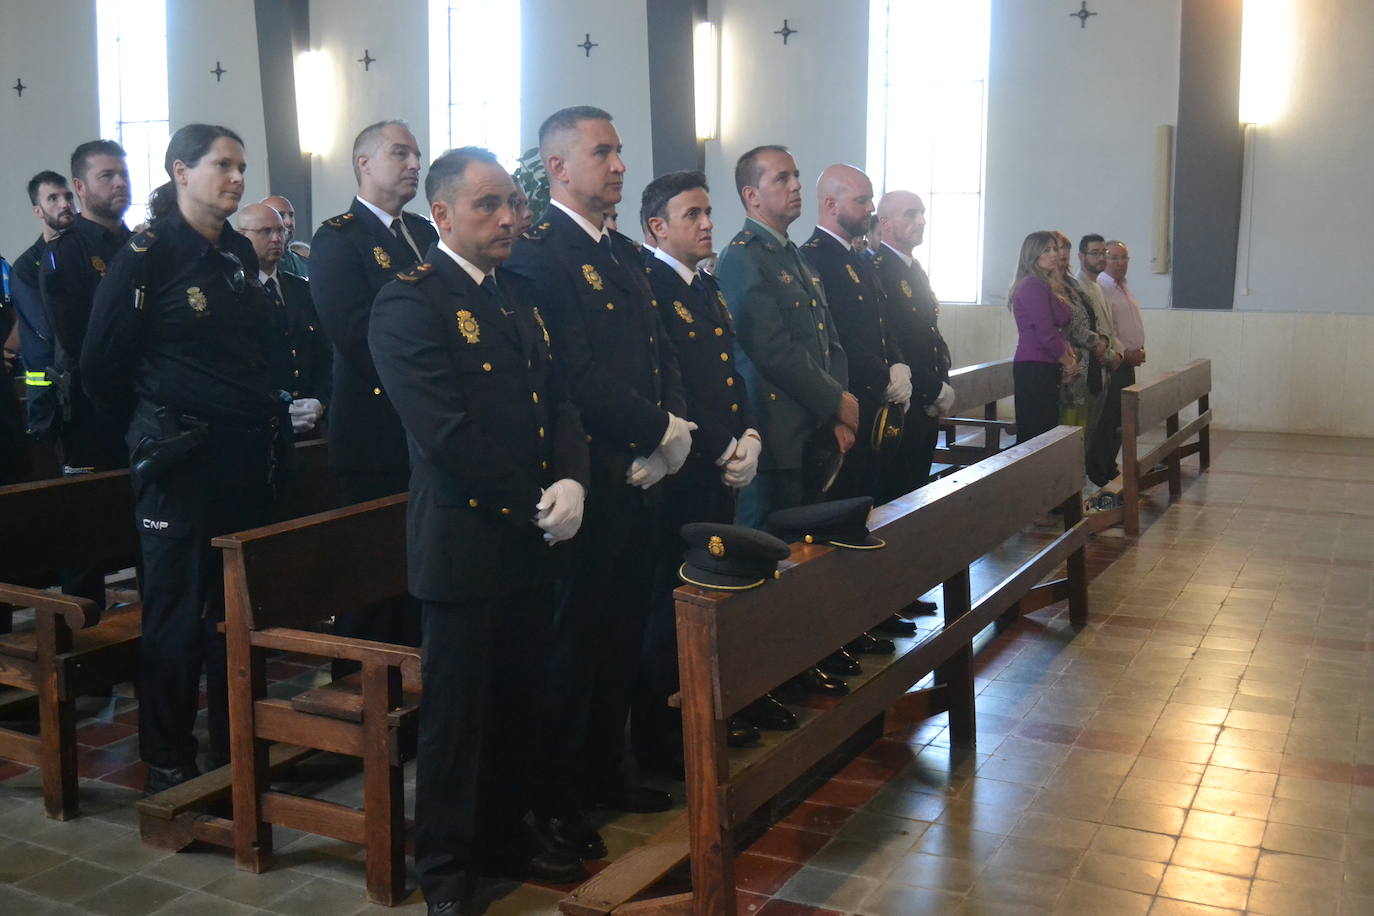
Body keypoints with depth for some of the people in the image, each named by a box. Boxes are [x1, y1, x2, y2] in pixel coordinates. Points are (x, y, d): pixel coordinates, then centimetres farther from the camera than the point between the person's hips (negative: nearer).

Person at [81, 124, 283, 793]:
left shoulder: (239, 253, 11)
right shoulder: (147, 255, -9)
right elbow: (101, 367, -6)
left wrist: (264, 418, 11)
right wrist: (153, 427, 4)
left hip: (246, 454, 6)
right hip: (178, 459, -6)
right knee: (177, 612, 4)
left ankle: (236, 749, 27)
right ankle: (167, 763, 18)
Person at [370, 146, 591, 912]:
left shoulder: (521, 296, 13)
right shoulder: (410, 303, -13)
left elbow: (559, 401, 9)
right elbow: (446, 434, -20)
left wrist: (570, 483, -9)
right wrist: (534, 503, -16)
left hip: (534, 539, 7)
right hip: (465, 541, -7)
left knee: (520, 703, 17)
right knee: (457, 713, 7)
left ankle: (506, 835, 35)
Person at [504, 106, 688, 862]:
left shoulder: (624, 254, 16)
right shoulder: (537, 251, -13)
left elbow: (659, 356, 15)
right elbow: (578, 376, -21)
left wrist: (674, 427, -3)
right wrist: (660, 431, -15)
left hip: (641, 476, 8)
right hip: (589, 479, -8)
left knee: (622, 632, 17)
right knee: (573, 639, 3)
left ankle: (603, 771, 32)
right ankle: (555, 800, 17)